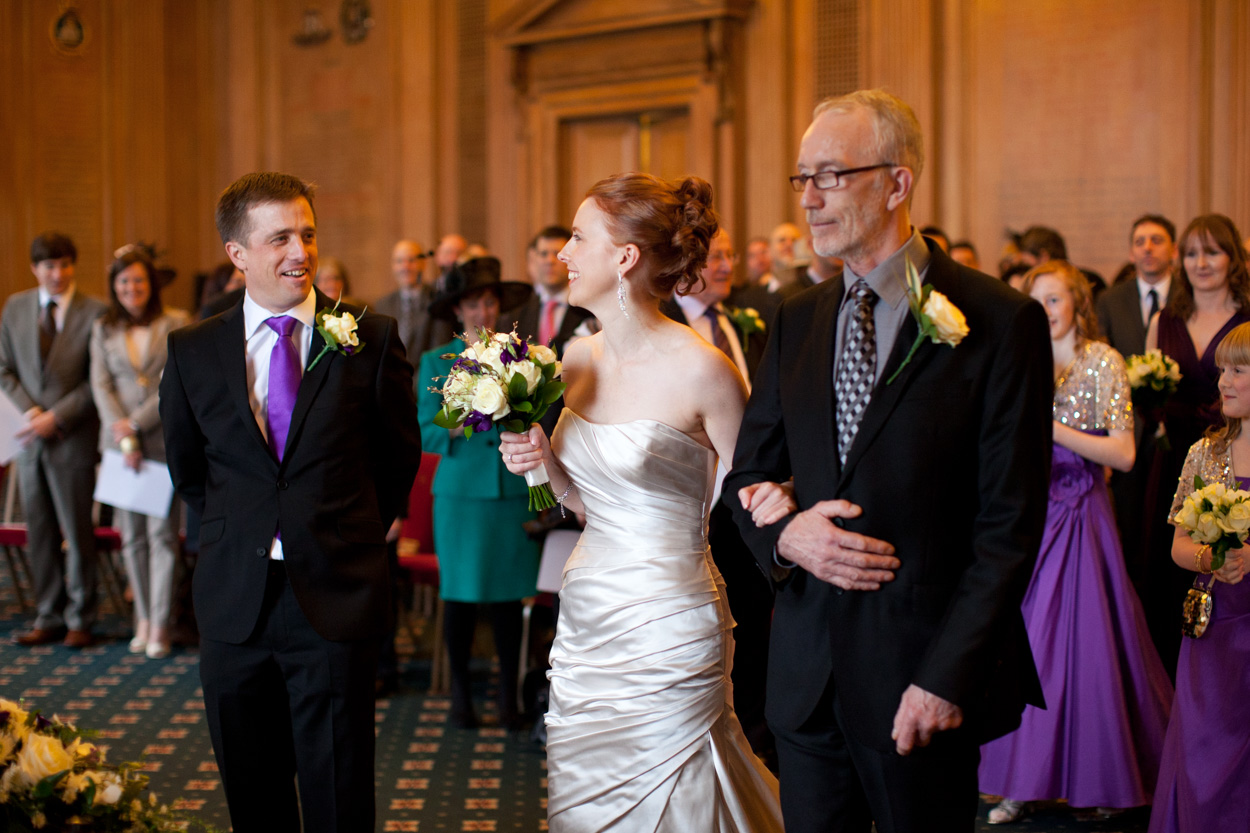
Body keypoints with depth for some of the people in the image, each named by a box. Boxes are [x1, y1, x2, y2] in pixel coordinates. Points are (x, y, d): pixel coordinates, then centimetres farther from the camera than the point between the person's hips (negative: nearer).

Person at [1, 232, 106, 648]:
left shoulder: (95, 313, -7)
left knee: (77, 531, 2)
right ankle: (48, 618, 17)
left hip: (73, 438, -4)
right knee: (39, 532, 9)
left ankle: (79, 620, 12)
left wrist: (55, 417, -14)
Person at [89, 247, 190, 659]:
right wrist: (124, 439, -7)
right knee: (132, 535, 5)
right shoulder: (103, 329, 11)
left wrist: (137, 424, -9)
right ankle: (143, 620, 14)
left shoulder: (176, 323, 1)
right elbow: (101, 386, 5)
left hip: (165, 441, -3)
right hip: (121, 442, 3)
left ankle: (160, 624, -1)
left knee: (162, 532, -5)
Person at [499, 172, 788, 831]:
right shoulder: (578, 361, 5)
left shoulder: (700, 369, -15)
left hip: (666, 634, -7)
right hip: (584, 624, 7)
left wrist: (775, 503, -26)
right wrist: (543, 462, -3)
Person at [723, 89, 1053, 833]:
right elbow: (747, 474, 15)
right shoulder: (798, 321, 9)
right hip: (807, 668, 5)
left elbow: (1010, 525, -11)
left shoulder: (1001, 321, -8)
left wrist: (947, 678, -15)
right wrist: (784, 536, -8)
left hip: (921, 670, -5)